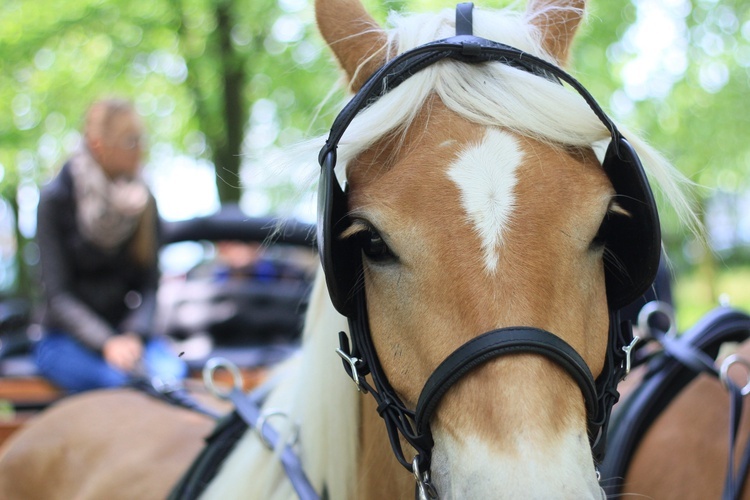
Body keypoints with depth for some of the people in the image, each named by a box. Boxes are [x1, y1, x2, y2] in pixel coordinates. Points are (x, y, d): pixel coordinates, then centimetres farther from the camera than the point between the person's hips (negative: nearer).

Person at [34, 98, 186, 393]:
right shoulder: (56, 199, -6)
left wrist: (133, 334, -17)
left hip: (128, 330, 3)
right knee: (120, 381, -34)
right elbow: (57, 294, -11)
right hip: (66, 338, -3)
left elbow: (148, 283, 3)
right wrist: (106, 343, -24)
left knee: (172, 372, -29)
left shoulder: (143, 200, 5)